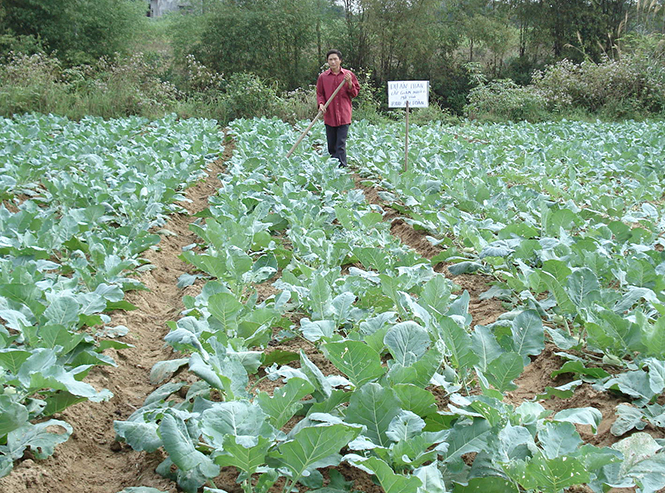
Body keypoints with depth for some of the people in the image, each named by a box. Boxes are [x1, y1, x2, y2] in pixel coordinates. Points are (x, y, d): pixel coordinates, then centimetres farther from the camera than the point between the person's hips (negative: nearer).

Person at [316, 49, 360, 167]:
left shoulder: (349, 75, 4)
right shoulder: (323, 77, 5)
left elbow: (355, 93, 8)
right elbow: (319, 93, 11)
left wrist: (349, 83, -10)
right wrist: (321, 103, -9)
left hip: (344, 115, -2)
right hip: (329, 115, 2)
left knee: (341, 144, -9)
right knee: (331, 144, 9)